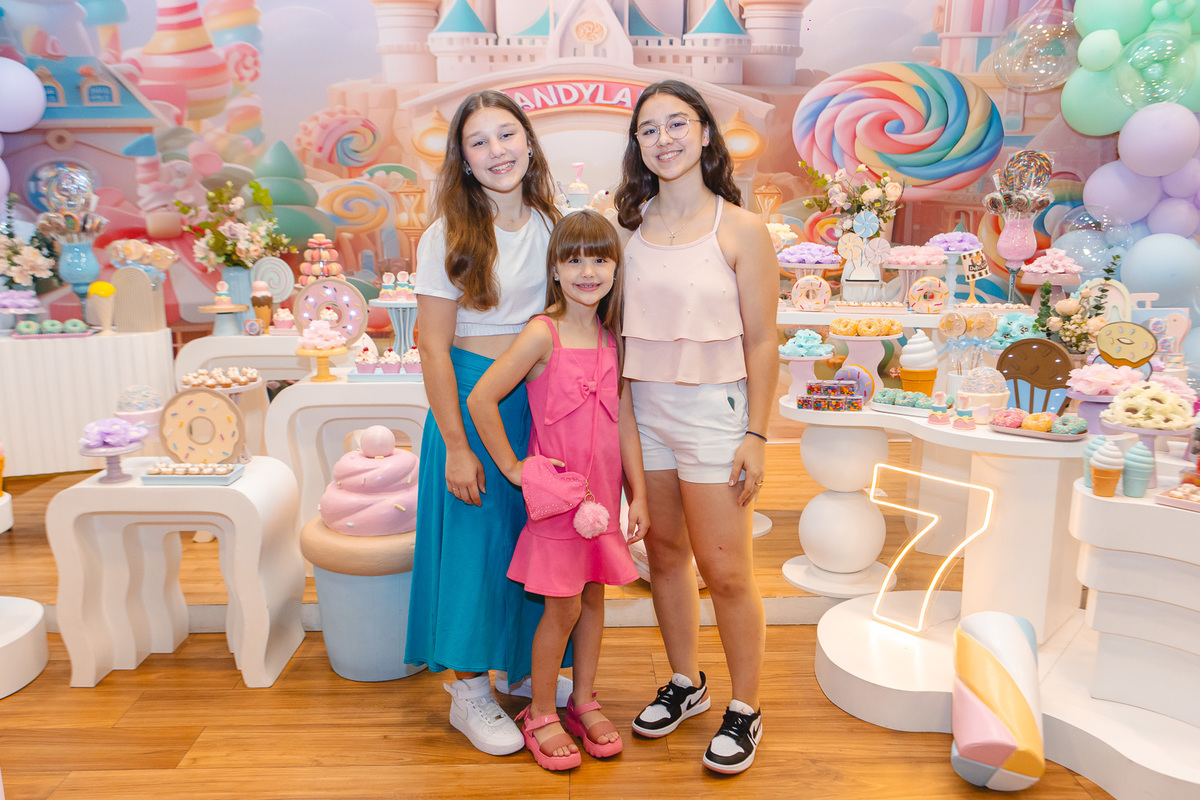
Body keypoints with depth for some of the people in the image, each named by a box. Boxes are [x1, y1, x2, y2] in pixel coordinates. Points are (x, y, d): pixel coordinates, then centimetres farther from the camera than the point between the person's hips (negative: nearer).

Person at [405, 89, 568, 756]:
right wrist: (456, 444, -14)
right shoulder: (448, 238, -8)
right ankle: (470, 691, 22)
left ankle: (521, 666, 34)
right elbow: (434, 345, -10)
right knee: (478, 537, 3)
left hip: (545, 396, 5)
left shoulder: (551, 225, 6)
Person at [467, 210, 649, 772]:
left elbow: (624, 419, 5)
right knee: (563, 607, 4)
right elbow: (481, 398, -17)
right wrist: (513, 468, -12)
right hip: (557, 491, -5)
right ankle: (540, 715, 24)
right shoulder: (543, 333, -15)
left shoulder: (612, 336, 3)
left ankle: (583, 702, 34)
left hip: (604, 490, 5)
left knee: (594, 595, 15)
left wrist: (638, 494, 4)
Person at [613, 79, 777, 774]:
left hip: (712, 410, -4)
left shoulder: (742, 231, -7)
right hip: (641, 406, 5)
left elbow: (761, 343, -7)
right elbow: (614, 322, 11)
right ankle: (686, 682, 37)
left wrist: (756, 436, -10)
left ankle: (746, 709, 24)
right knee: (664, 553, 16)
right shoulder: (630, 225, 5)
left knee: (726, 572, 2)